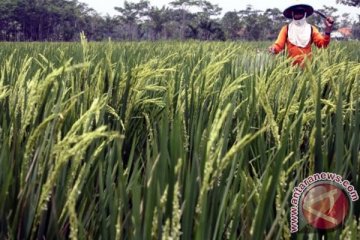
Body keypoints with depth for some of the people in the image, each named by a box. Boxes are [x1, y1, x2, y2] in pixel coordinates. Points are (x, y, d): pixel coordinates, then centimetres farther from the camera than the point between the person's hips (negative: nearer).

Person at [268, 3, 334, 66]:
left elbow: (322, 44, -4)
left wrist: (327, 31, -21)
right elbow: (279, 45, -3)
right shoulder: (286, 29, 5)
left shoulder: (311, 29, 7)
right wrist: (273, 49, -26)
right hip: (290, 66, -1)